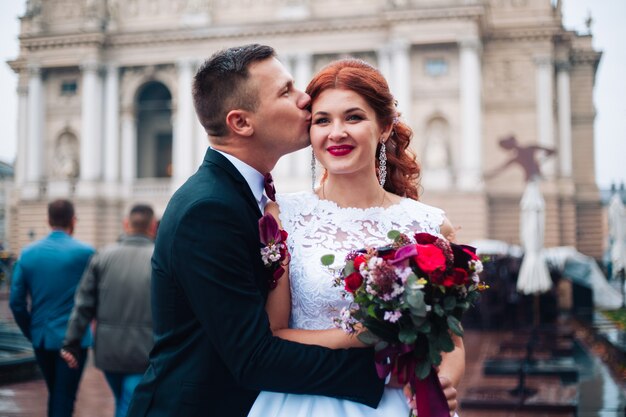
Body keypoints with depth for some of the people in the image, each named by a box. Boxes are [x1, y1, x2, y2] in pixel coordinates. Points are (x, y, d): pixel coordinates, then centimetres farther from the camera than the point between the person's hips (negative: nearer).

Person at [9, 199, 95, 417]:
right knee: (64, 399, 3)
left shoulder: (28, 252, 0)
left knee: (55, 394, 21)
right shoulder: (85, 252, -11)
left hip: (41, 337, 4)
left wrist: (31, 332, 13)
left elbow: (16, 301, 1)